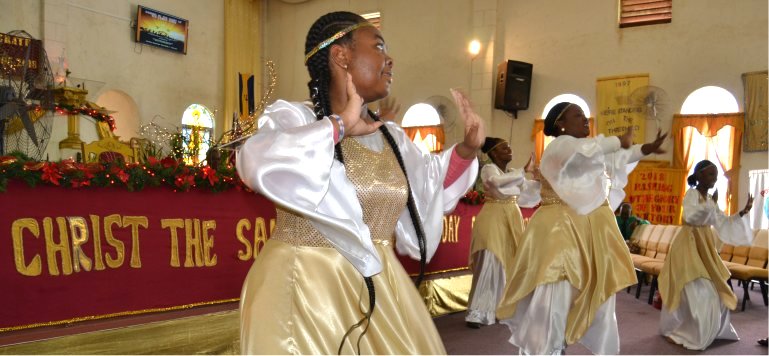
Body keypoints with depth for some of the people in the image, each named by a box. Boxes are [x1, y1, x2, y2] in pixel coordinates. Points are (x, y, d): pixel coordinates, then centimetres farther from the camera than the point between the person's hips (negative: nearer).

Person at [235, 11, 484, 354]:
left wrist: (467, 148, 6)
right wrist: (339, 125, -25)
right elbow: (259, 165, -33)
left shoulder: (391, 136, 8)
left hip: (379, 287, 7)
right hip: (305, 287, -6)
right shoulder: (293, 118, -11)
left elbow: (429, 188, 20)